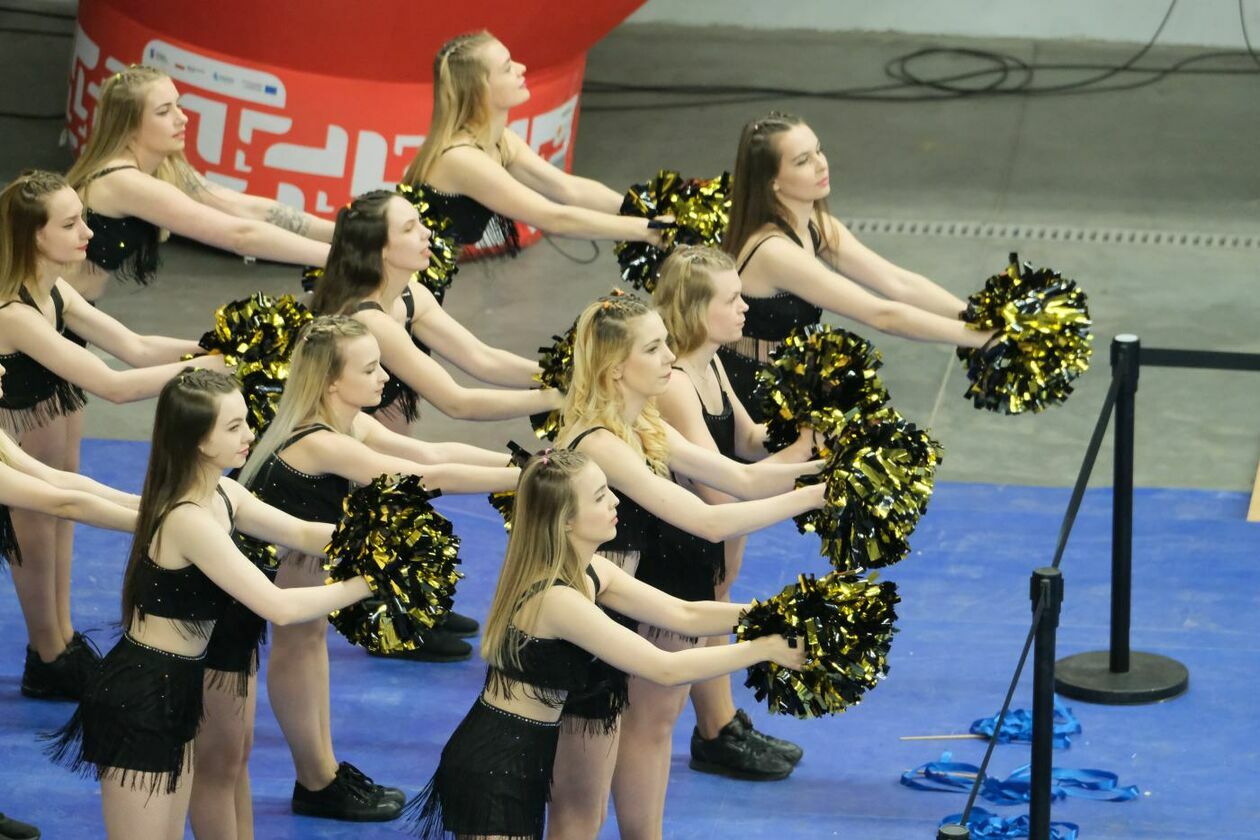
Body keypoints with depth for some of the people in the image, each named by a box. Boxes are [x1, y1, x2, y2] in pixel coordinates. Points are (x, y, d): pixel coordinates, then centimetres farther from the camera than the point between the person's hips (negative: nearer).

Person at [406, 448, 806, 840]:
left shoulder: (589, 572, 3)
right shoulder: (555, 599, -26)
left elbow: (684, 614, 4)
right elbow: (665, 669, -26)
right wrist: (765, 648, -22)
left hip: (525, 761, 9)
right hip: (494, 766, -9)